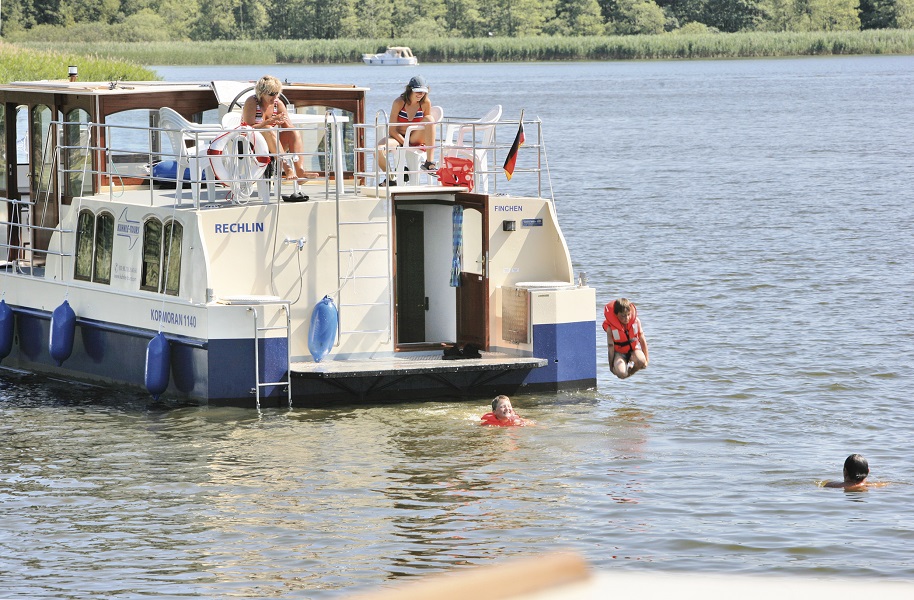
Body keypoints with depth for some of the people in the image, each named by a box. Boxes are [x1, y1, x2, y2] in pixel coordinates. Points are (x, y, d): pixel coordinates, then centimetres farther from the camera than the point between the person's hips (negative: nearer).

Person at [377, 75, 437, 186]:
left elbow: (428, 125, 2)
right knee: (379, 149, -33)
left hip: (415, 138, 2)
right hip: (398, 138, -2)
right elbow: (392, 130, -13)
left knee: (429, 119, -26)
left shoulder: (426, 103, -7)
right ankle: (390, 179, -6)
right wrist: (406, 144, -21)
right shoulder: (399, 103, -14)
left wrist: (427, 143, -15)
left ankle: (430, 162, -30)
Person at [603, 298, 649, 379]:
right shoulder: (610, 327, -21)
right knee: (621, 374, -28)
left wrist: (646, 358, 0)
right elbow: (610, 346, -13)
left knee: (641, 362, -34)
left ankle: (632, 370, 3)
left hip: (634, 349, 2)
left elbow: (642, 340, -4)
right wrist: (611, 365, -6)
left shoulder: (636, 321, -14)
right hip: (619, 353, -2)